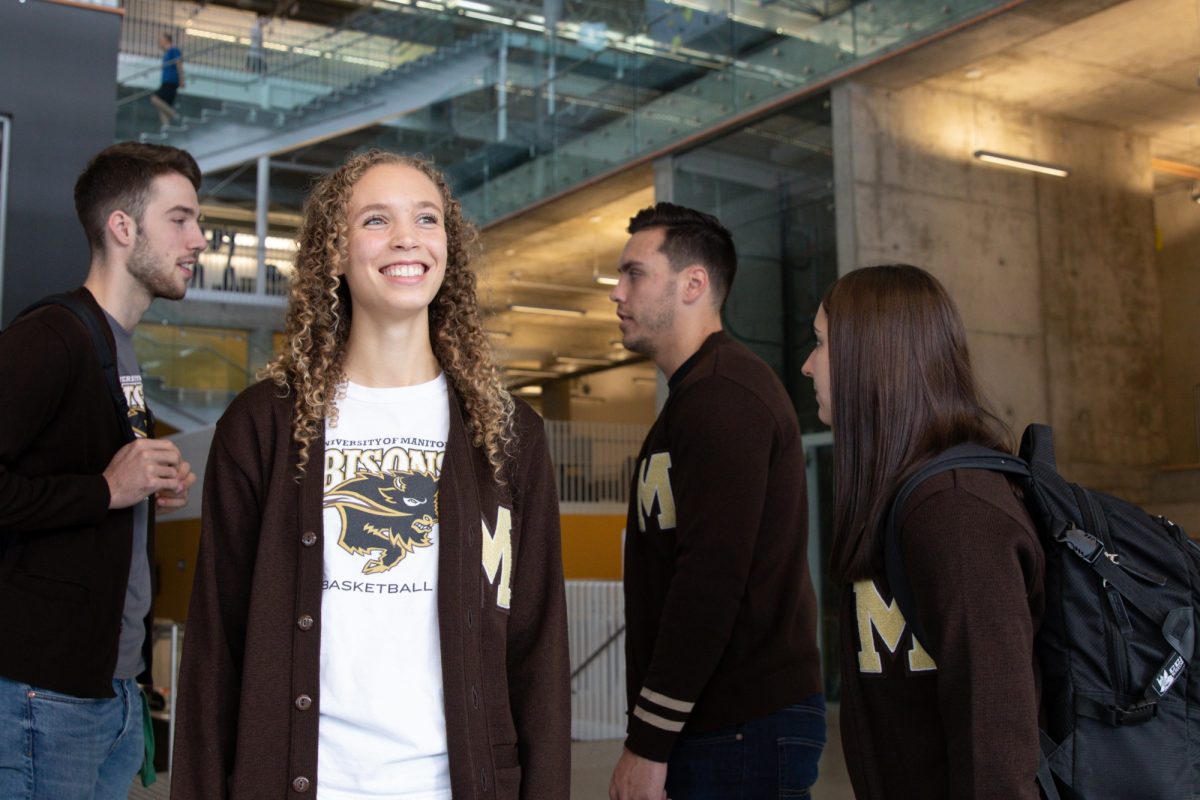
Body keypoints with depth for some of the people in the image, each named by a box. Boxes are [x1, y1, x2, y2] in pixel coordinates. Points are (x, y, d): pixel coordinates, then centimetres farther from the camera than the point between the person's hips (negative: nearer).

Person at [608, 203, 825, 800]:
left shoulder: (721, 396, -15)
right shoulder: (698, 393, 18)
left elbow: (711, 579, -23)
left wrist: (647, 743, -20)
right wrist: (650, 733, 19)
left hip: (742, 729, -10)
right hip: (711, 723, 10)